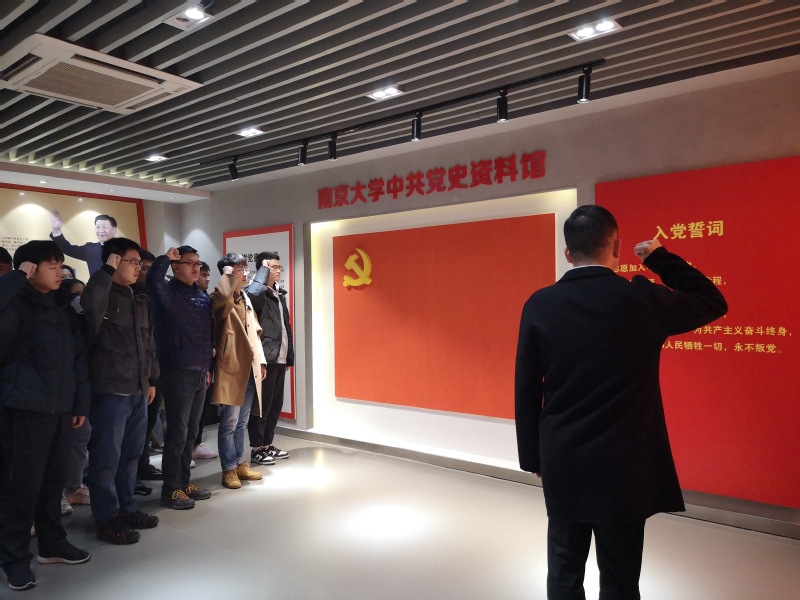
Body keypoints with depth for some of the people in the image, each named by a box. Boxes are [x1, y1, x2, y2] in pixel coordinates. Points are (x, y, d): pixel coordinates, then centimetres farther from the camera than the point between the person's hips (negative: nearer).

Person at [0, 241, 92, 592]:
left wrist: (81, 402, 10)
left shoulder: (62, 309, 12)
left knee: (52, 480, 16)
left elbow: (77, 357, 13)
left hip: (59, 408, 7)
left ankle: (52, 544, 30)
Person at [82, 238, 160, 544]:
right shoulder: (104, 297, -10)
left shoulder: (141, 300, 13)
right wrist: (108, 269, -25)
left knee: (131, 453, 16)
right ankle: (107, 519, 14)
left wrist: (151, 378, 18)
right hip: (110, 390, -8)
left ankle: (126, 508, 30)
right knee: (107, 456, 2)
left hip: (138, 390, 8)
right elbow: (90, 302, -37)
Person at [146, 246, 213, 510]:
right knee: (177, 432, -2)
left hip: (199, 373, 8)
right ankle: (170, 490, 10)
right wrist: (166, 258, -18)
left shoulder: (202, 297, 15)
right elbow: (153, 280, -34)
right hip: (177, 373, -8)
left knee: (191, 431, 14)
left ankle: (184, 482, 26)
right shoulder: (168, 292, -8)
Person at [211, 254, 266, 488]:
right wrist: (228, 274, -19)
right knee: (229, 423, 0)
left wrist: (261, 360, 14)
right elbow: (223, 295, -36)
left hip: (250, 369, 8)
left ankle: (240, 464, 26)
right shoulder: (221, 299, -9)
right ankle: (229, 469, 11)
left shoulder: (245, 299, 16)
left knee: (241, 422, 16)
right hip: (231, 368, -8)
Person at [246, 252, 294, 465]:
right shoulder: (260, 294, -9)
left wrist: (289, 356, 16)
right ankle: (257, 448, 11)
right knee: (261, 404, 0)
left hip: (280, 359, 8)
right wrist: (263, 270, -20)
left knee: (276, 404, 14)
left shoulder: (280, 294, 16)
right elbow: (252, 293, -36)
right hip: (265, 358, -8)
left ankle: (268, 444, 26)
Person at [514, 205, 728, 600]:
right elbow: (713, 303, 9)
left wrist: (533, 457, 9)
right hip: (625, 465, -1)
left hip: (562, 463, 1)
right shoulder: (643, 299, -10)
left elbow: (526, 392, -3)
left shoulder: (539, 305, -7)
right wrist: (660, 257, 13)